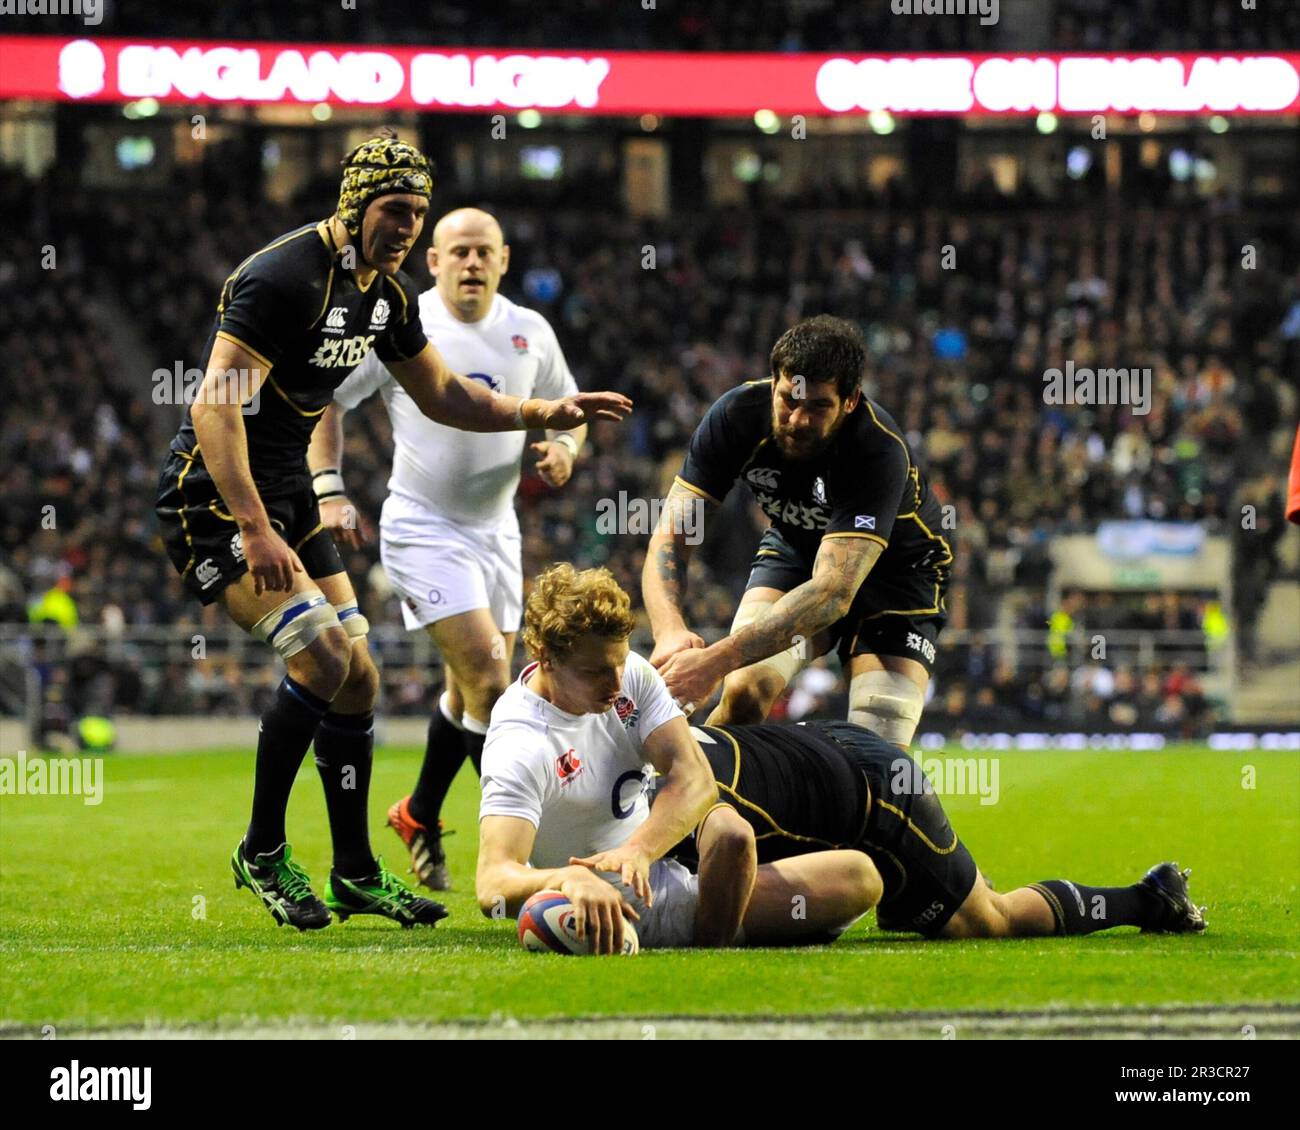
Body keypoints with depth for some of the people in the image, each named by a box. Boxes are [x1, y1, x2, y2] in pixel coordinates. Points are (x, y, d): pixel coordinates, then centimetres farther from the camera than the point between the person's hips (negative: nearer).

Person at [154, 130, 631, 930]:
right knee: (323, 653, -22)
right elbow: (216, 408, -27)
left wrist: (545, 414, 9)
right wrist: (255, 532, -32)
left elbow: (442, 393, 22)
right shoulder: (285, 277, -22)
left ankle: (357, 873, 19)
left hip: (289, 499, 9)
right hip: (215, 503, -9)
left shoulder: (387, 292, 7)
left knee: (358, 678, 8)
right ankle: (263, 853, -8)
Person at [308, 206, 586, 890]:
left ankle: (420, 817, 30)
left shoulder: (529, 332, 4)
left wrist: (564, 446, -5)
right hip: (423, 530, -5)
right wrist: (328, 492, -12)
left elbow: (567, 405, 18)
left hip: (495, 528, 5)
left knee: (471, 690, 9)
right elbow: (320, 397, -3)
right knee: (487, 677, -17)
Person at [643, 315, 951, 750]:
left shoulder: (881, 452, -37)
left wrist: (716, 659, -55)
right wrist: (670, 631, -46)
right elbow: (671, 535, -24)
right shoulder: (737, 414, -25)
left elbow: (833, 591, -45)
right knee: (744, 691, -23)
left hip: (897, 567, -3)